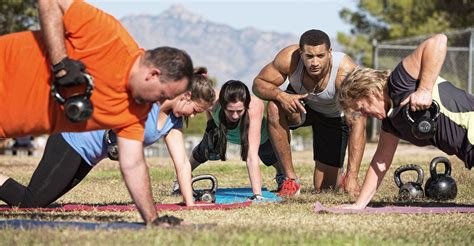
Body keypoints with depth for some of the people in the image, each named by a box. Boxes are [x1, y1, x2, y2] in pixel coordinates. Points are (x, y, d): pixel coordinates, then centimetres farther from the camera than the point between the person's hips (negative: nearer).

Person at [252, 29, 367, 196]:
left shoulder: (345, 71, -40)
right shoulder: (289, 58, -32)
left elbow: (358, 123, -43)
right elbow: (258, 83, -18)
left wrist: (352, 176, -50)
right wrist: (280, 95, -42)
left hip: (334, 117, -2)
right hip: (300, 102, 2)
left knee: (325, 187, -5)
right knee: (275, 108, -34)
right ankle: (290, 179, -20)